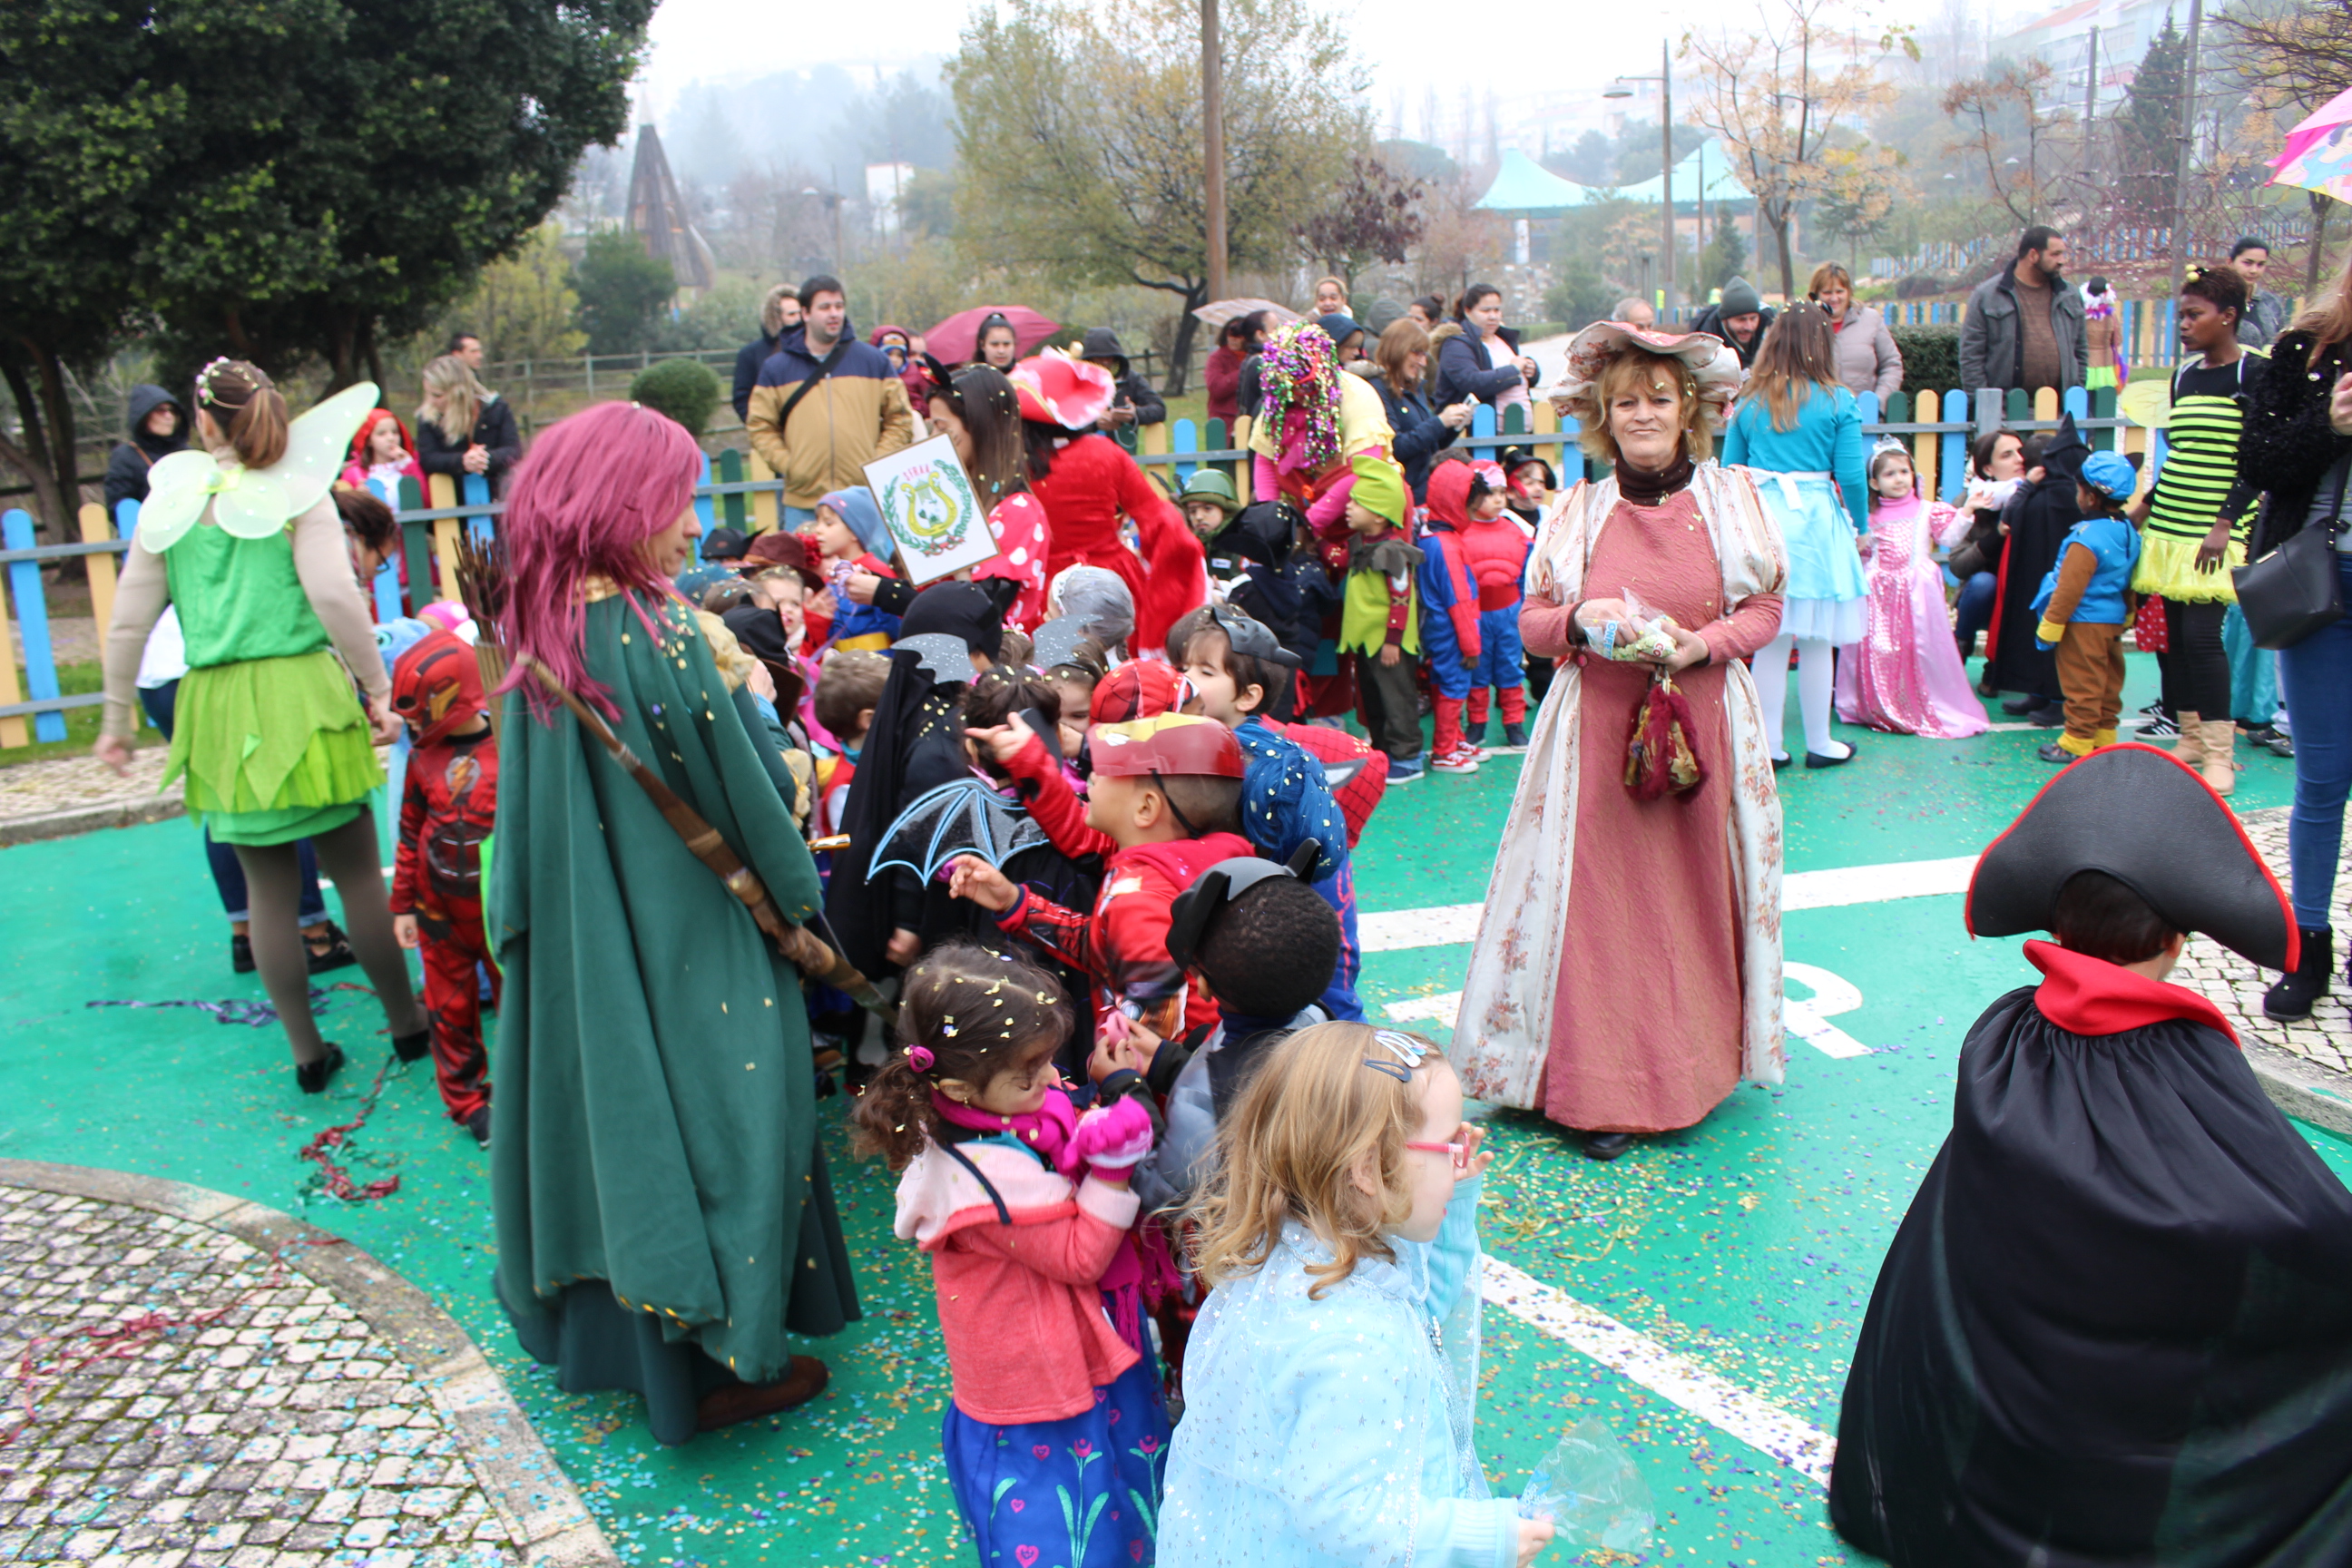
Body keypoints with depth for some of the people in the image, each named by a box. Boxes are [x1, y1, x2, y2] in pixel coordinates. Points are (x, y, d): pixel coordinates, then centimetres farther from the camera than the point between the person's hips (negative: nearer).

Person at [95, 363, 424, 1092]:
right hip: (302, 698, -3)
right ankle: (406, 1023, 18)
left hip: (217, 710, 3)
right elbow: (334, 595, -15)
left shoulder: (169, 501, 6)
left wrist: (116, 717, 16)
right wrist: (378, 688, -9)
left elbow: (128, 622, 7)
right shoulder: (296, 491, -3)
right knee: (357, 874, 7)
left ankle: (306, 1050, 18)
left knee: (269, 890, 10)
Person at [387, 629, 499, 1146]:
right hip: (439, 907, 4)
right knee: (450, 1007, 12)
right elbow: (411, 832, 7)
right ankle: (466, 1098, 26)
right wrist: (403, 904, 8)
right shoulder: (423, 756, -1)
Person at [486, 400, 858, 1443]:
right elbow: (751, 795, -18)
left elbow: (534, 811, 7)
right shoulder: (665, 642, -23)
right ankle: (714, 1360, 19)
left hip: (581, 945, 8)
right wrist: (737, 688, -2)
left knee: (610, 1099, 20)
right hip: (684, 938, -8)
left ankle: (608, 1335, 37)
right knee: (704, 1110, 6)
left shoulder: (544, 639, -1)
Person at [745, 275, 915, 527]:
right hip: (803, 504, 0)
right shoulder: (776, 368, 8)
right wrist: (786, 465, -5)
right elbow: (760, 426, 7)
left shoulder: (874, 361, 9)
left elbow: (900, 419, 9)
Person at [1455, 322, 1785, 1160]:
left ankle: (1694, 1063, 24)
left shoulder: (1732, 498, 5)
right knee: (1599, 896, -2)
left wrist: (1699, 643, -13)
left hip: (1703, 724, 1)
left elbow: (1765, 611, 6)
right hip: (1599, 729, 0)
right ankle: (1601, 1088, 5)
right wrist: (1583, 626, -15)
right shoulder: (1578, 509, 4)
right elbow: (1532, 620, 7)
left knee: (1694, 893, 6)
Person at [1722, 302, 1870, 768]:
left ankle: (1768, 745, 11)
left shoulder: (1749, 402, 5)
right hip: (1816, 520, -2)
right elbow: (1851, 476, -4)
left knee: (1769, 642, 7)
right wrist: (1861, 528, 10)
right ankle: (1819, 744, 17)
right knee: (1815, 642, 7)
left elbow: (1729, 471, 6)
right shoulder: (1837, 402, -3)